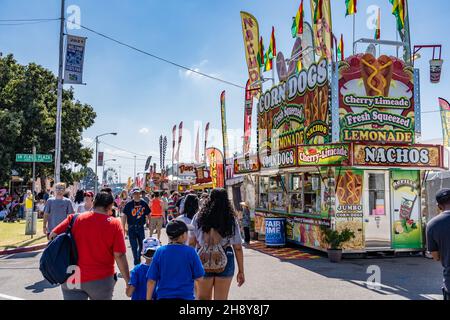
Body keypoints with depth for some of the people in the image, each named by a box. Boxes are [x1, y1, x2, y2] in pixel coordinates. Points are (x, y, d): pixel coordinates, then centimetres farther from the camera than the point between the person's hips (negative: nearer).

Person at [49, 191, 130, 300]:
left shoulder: (75, 218, -5)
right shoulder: (114, 224, -10)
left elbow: (53, 236, -1)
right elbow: (119, 255, -12)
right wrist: (128, 281, -4)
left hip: (72, 279, 1)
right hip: (101, 279, -1)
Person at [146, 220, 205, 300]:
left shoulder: (160, 252, -3)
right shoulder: (190, 252, -9)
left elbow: (151, 280, -2)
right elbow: (198, 277, -4)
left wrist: (148, 298, 7)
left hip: (163, 296, 2)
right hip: (185, 296, -2)